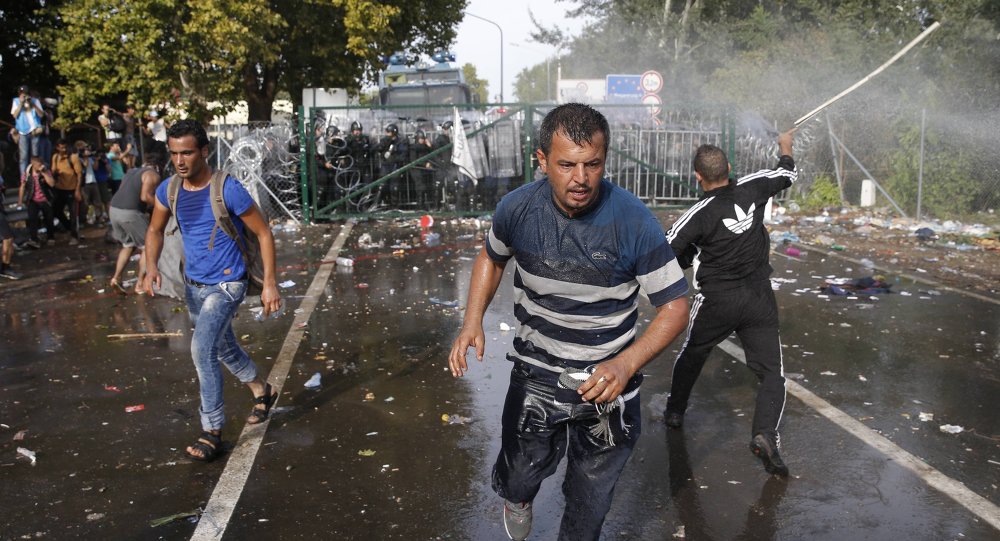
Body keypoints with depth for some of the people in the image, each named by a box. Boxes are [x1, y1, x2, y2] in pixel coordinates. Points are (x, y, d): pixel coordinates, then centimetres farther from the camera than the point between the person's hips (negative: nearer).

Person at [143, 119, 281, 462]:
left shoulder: (228, 189, -21)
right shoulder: (169, 190, -5)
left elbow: (263, 232, -13)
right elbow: (155, 231, 9)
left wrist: (270, 283, -17)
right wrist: (151, 267, -10)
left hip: (226, 285, -7)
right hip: (194, 285, 7)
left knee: (202, 348, -23)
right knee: (224, 348, 22)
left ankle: (212, 432, -11)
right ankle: (262, 392, 47)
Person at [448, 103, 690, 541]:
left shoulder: (633, 221, -22)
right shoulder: (518, 208, -14)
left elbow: (674, 305, -15)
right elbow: (492, 258, 9)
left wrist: (626, 365, -30)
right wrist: (472, 323, -6)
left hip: (606, 382, -1)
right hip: (536, 373, 1)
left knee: (590, 506, 16)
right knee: (518, 480, 12)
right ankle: (517, 498, 50)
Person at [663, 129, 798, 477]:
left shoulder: (699, 214, -16)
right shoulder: (753, 188, -6)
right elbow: (787, 174, 15)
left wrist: (694, 257, 8)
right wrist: (785, 147, 35)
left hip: (716, 300, -2)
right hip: (759, 298, 2)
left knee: (691, 355, 23)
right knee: (772, 373, 4)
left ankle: (675, 411, 39)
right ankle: (765, 433, -15)